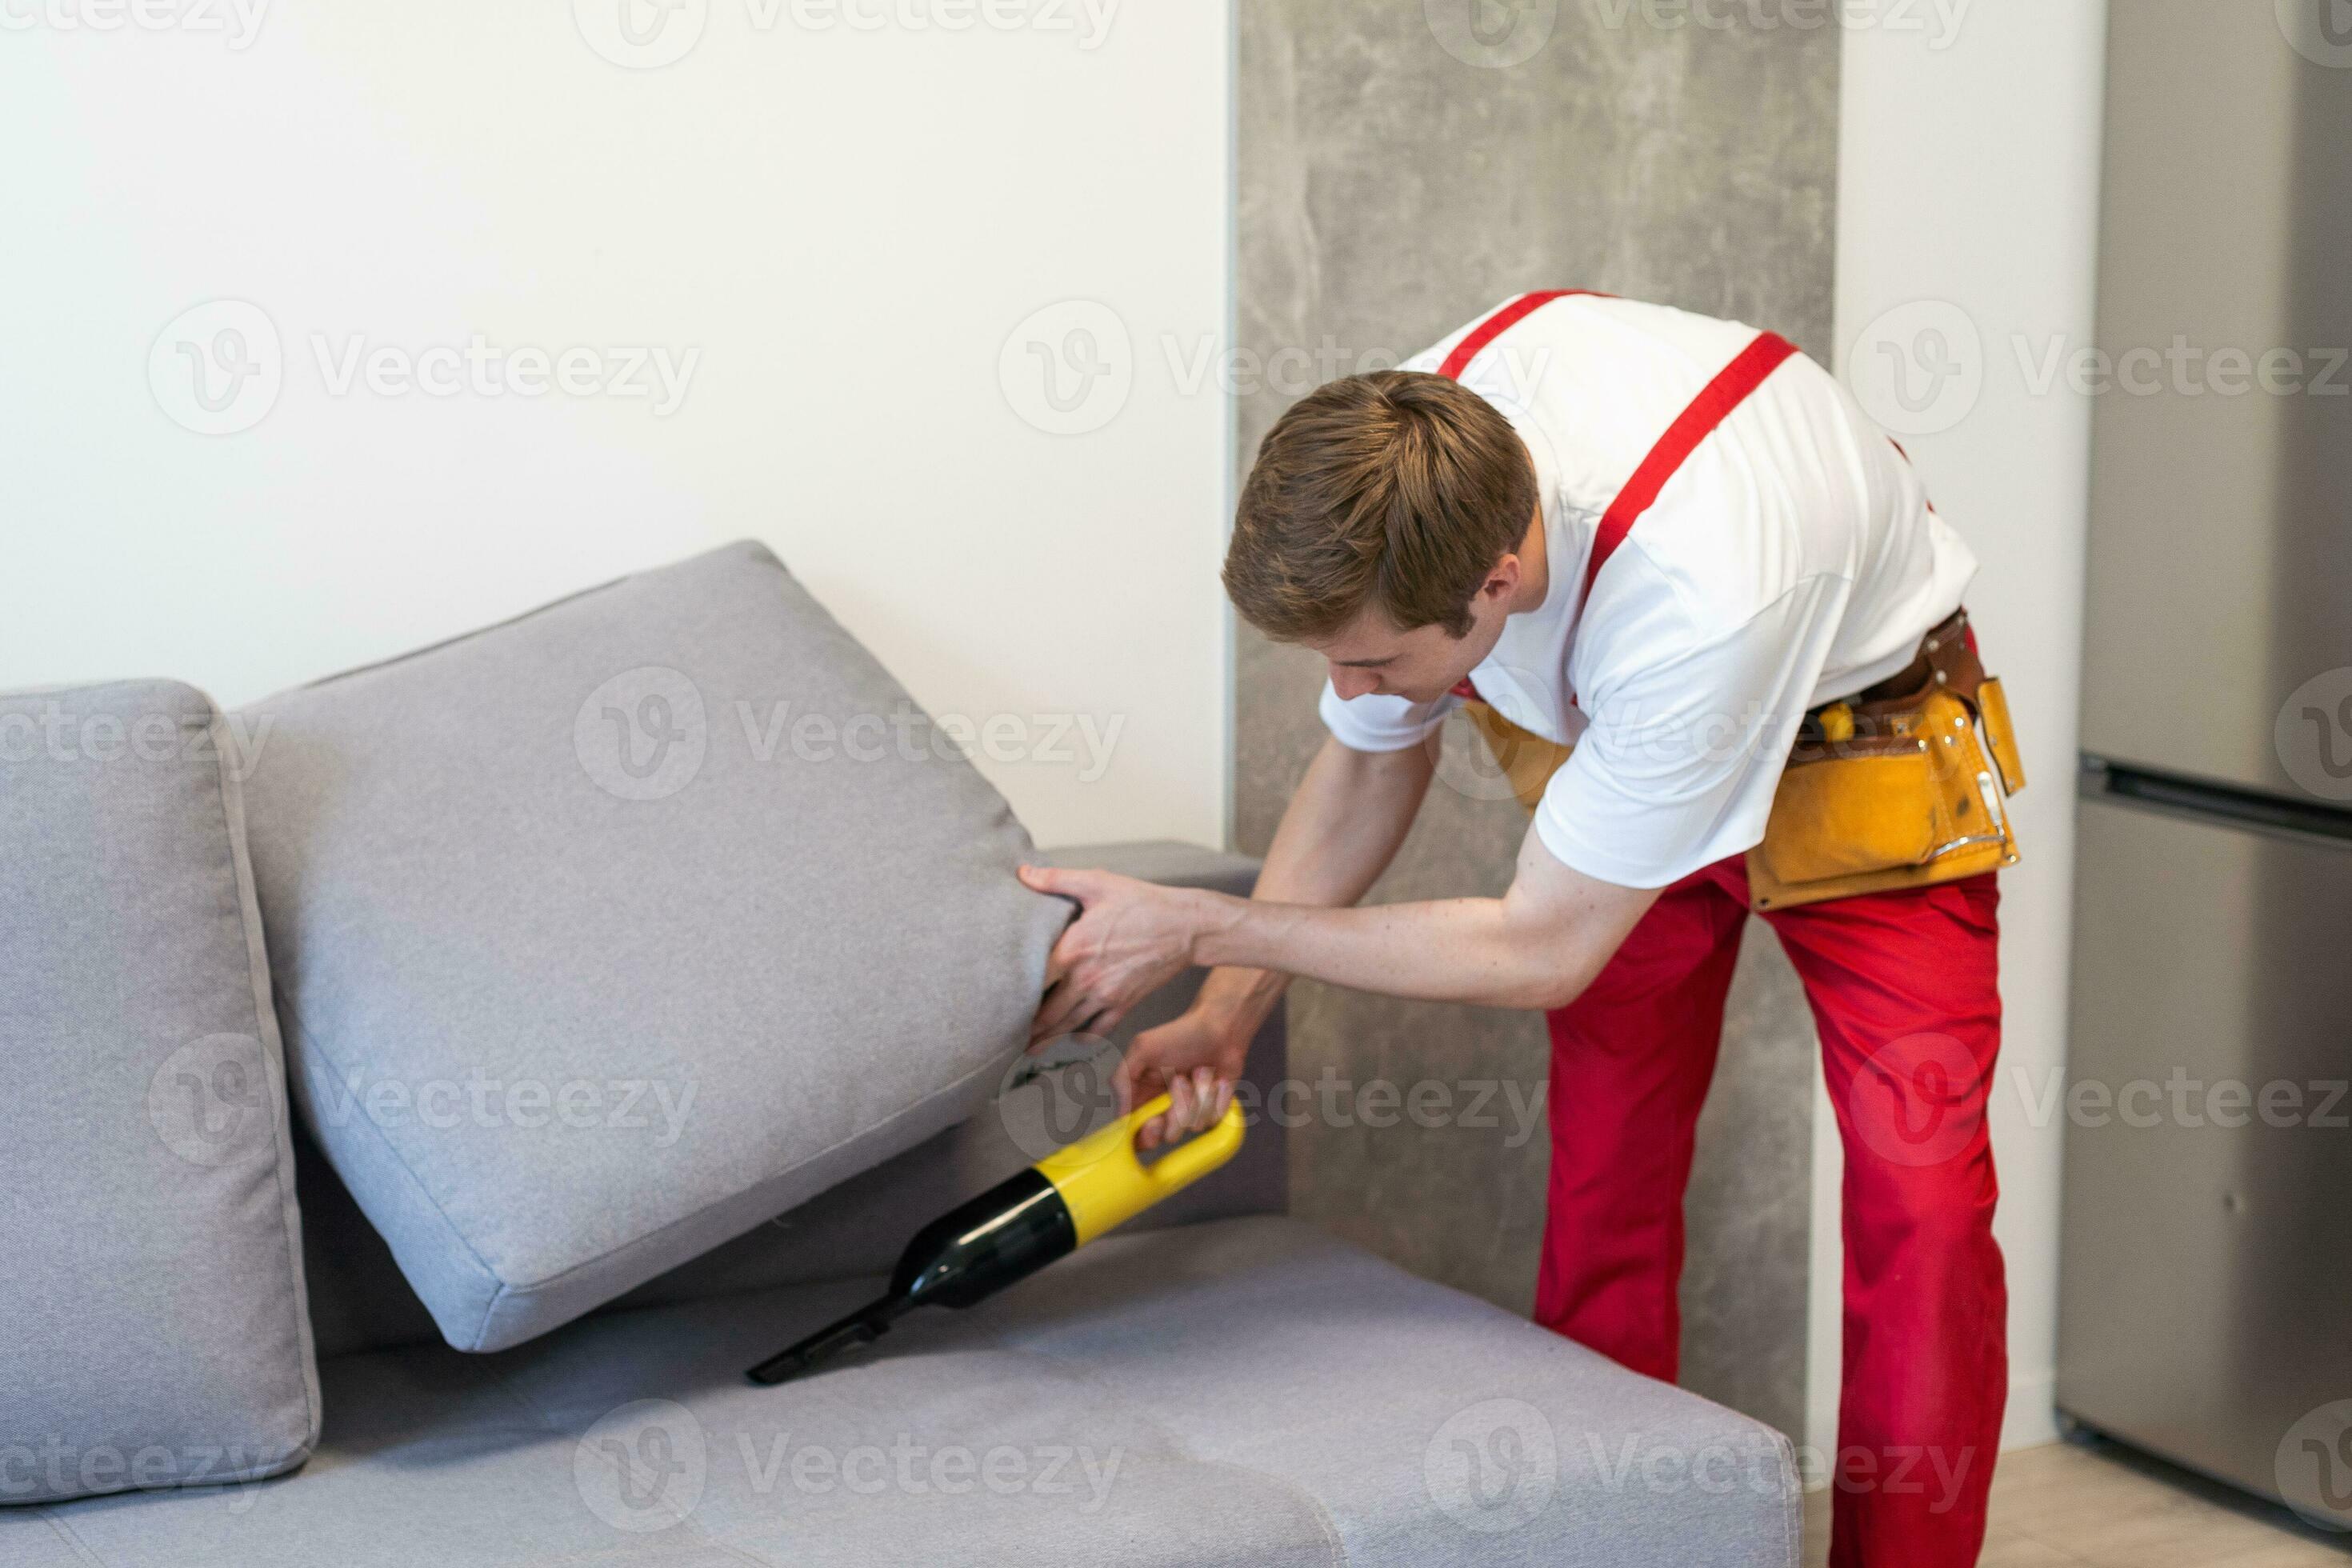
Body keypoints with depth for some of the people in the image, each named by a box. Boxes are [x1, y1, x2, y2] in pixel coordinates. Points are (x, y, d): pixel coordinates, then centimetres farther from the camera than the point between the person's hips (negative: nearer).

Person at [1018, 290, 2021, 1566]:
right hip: (1608, 738, 5)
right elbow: (1369, 762, -4)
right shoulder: (1396, 477, -25)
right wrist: (1224, 1014, -13)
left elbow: (1539, 950, -32)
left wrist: (1198, 930, -30)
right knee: (1600, 1183, -2)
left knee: (1921, 1197, -12)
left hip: (1857, 748, -5)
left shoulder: (1699, 593, -44)